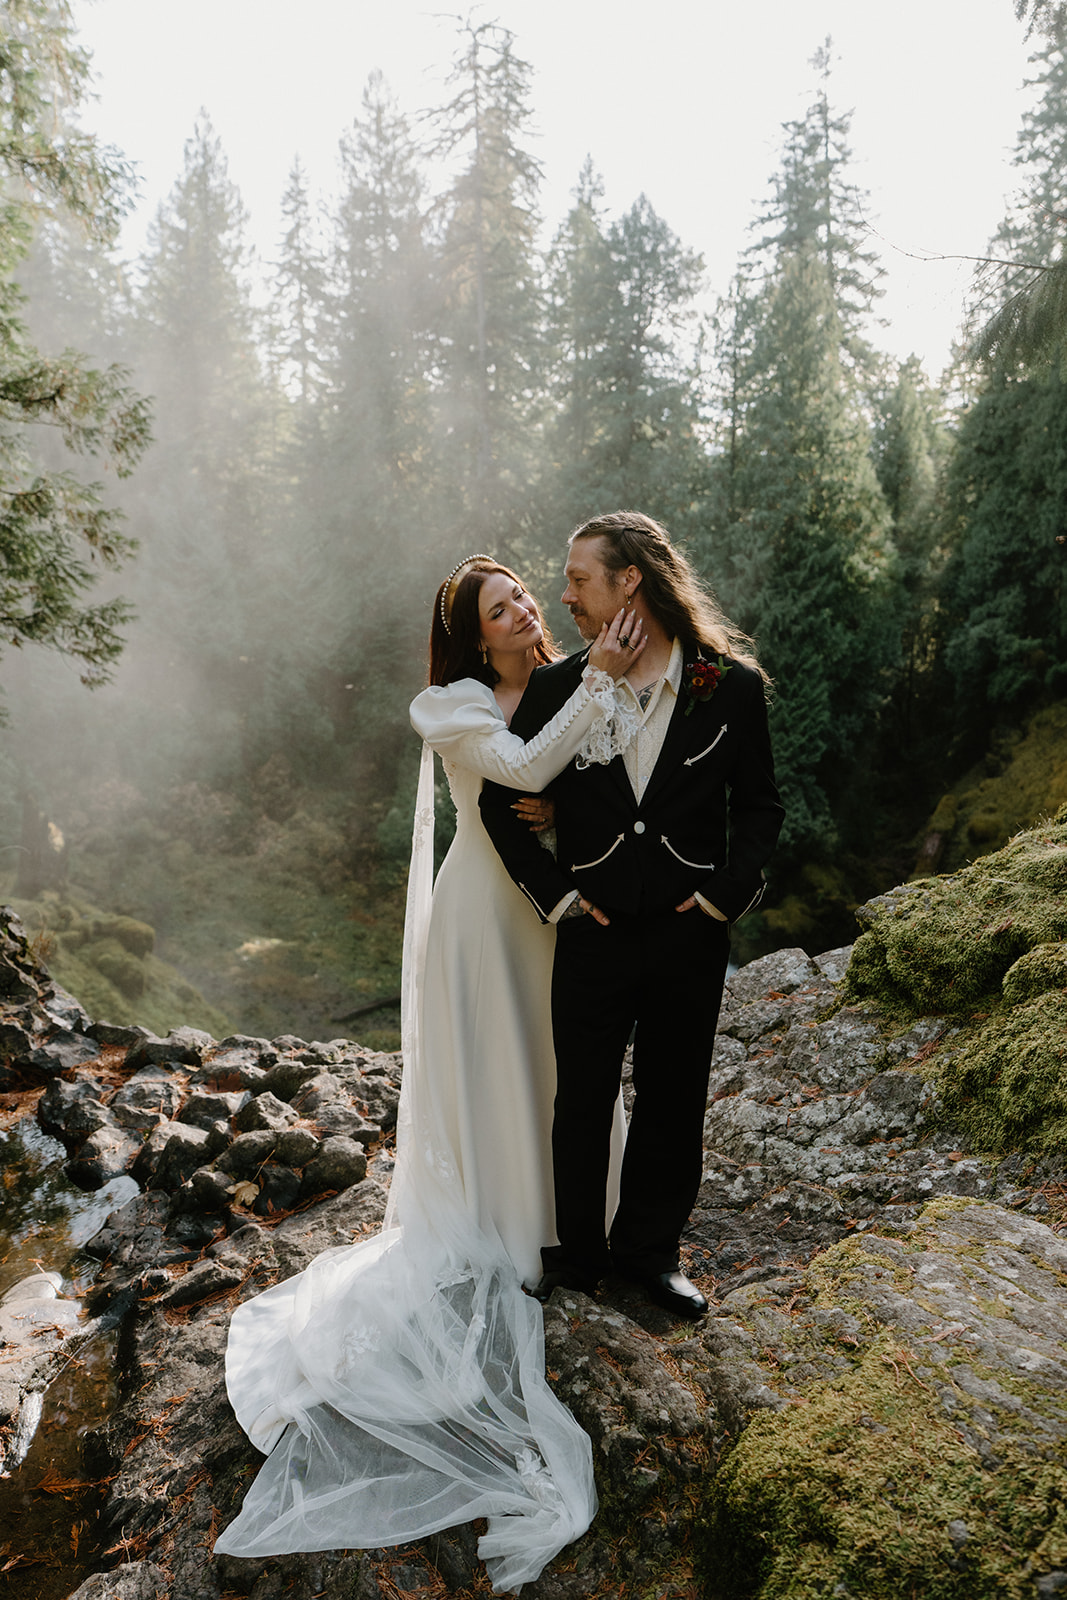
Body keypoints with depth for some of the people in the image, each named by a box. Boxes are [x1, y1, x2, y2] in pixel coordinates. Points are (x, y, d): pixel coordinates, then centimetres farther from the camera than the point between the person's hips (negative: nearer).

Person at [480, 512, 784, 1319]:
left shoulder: (734, 685, -4)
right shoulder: (558, 687, -2)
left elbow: (760, 806, 3)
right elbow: (500, 799, 4)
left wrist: (724, 896, -6)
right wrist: (555, 894, -3)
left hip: (691, 936, 0)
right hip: (594, 935, 1)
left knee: (673, 1101, 14)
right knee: (582, 1102, 12)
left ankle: (650, 1249, 35)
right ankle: (578, 1253, 33)